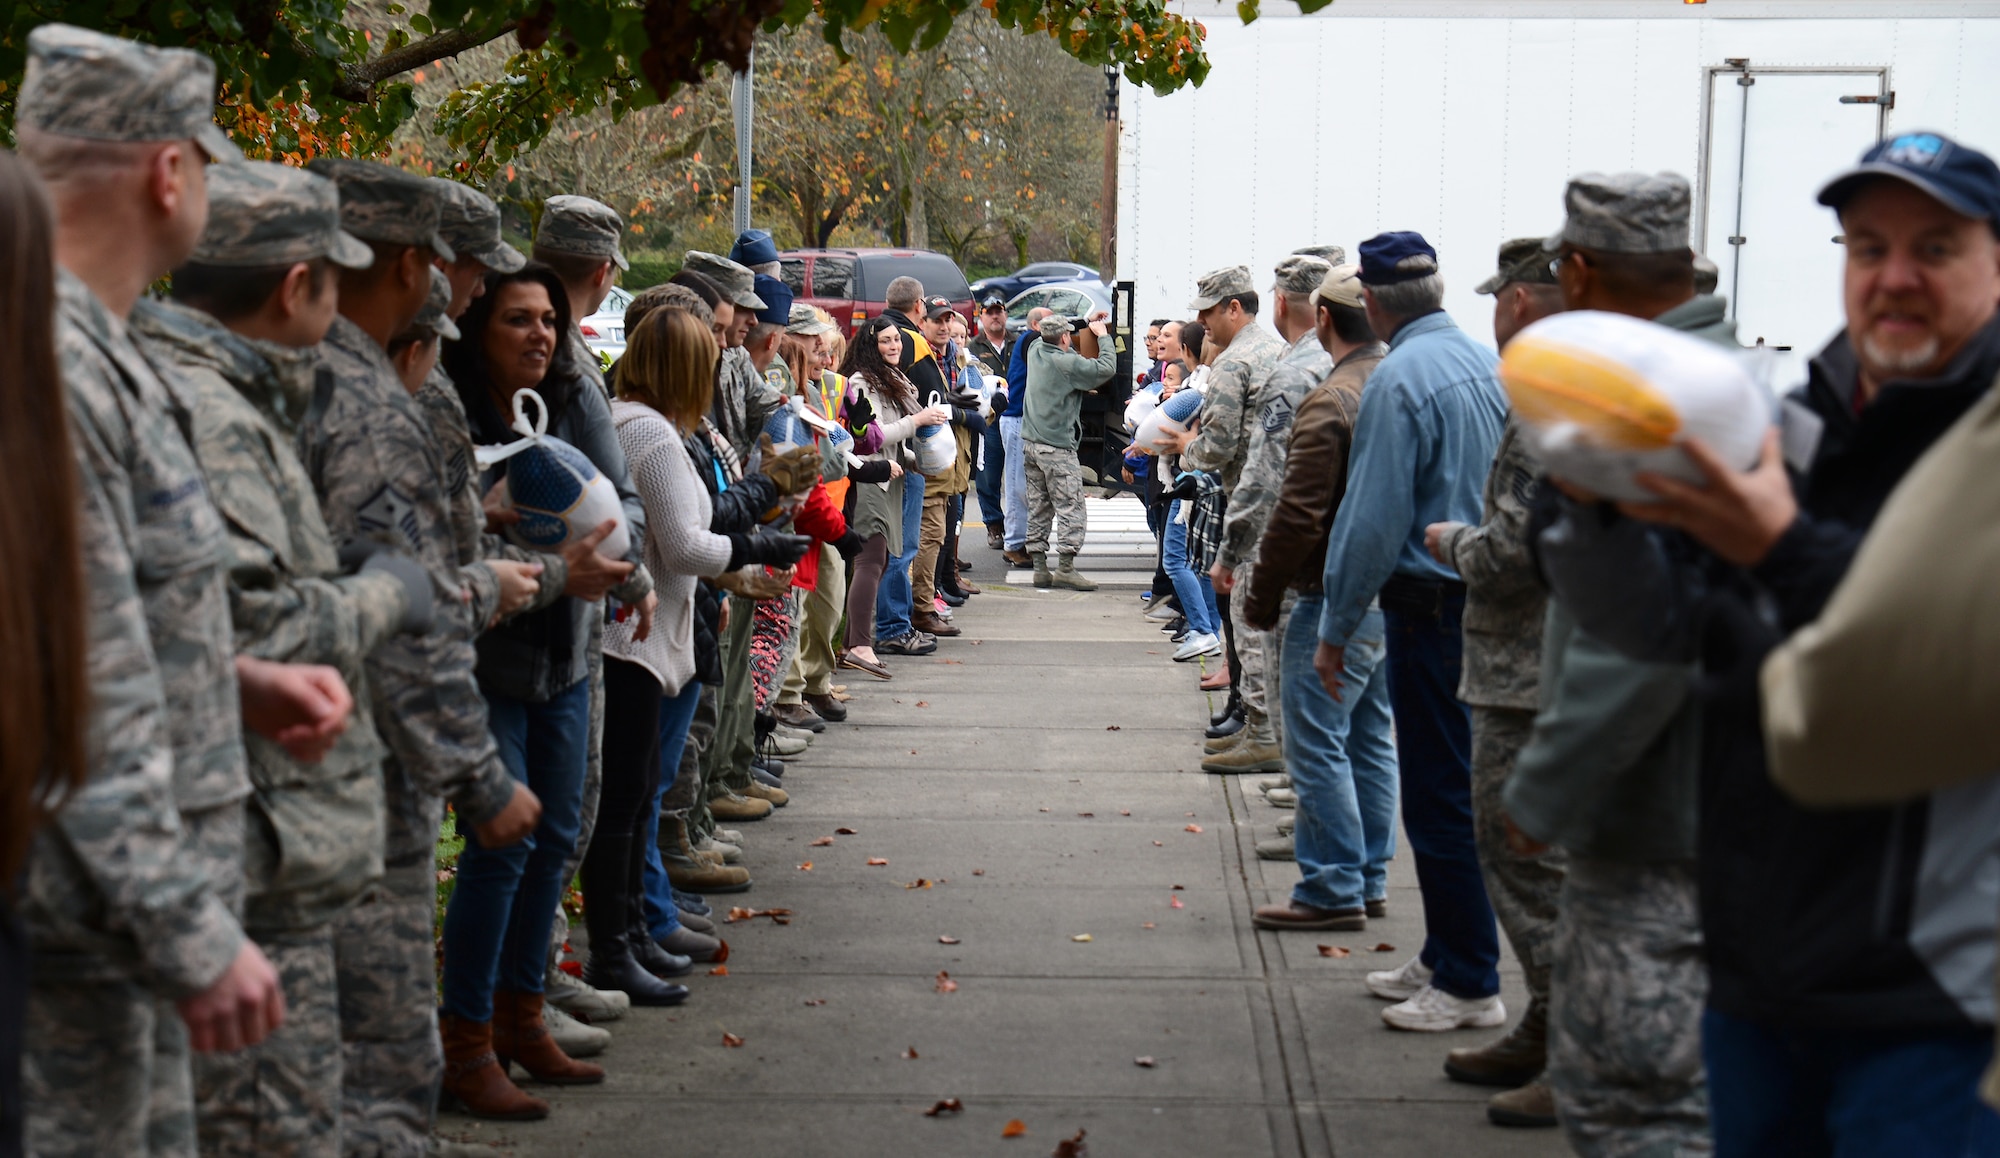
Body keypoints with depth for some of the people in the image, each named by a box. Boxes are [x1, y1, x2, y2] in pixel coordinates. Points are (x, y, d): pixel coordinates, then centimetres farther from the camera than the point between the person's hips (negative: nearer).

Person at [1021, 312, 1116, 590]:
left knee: (1038, 507, 10)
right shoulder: (1067, 363, -16)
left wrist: (1088, 323, 27)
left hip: (1031, 442, 8)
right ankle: (1065, 567, -7)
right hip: (1057, 447, -8)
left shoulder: (1036, 351, 6)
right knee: (1070, 507, -3)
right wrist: (1103, 336, -2)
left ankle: (1040, 567, 11)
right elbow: (1106, 368, -16)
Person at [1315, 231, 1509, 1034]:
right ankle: (1444, 959, 26)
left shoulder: (1400, 379, -15)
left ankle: (1469, 985, 3)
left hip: (1431, 605, -9)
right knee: (1448, 785, 17)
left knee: (1439, 796, -2)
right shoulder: (1487, 362, 9)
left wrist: (1336, 628, -9)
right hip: (1487, 595, 9)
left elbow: (1375, 519, -16)